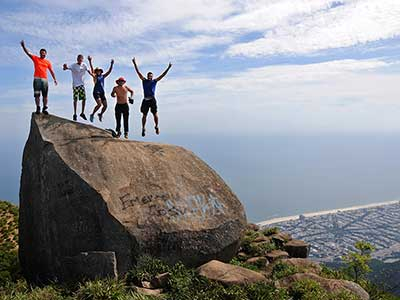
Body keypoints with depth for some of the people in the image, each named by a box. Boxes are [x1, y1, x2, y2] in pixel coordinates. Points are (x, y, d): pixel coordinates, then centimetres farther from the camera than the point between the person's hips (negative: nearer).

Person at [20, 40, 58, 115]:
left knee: (45, 95, -2)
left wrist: (55, 79, 4)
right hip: (37, 79, -1)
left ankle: (45, 108, 2)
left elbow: (51, 71, 13)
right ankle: (38, 108, -2)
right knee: (37, 94, -4)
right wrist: (23, 46, -10)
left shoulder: (48, 62, 14)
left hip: (45, 79, 1)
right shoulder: (35, 58, 12)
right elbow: (28, 53, 4)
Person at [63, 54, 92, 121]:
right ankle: (75, 114, 3)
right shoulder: (73, 66, -11)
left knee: (84, 98, 2)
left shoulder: (84, 65, 2)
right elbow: (65, 68, -22)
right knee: (75, 99, -5)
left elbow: (88, 71, 13)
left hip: (82, 84, 4)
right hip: (75, 84, -4)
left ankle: (82, 113, 15)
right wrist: (65, 67, -45)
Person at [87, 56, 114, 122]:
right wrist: (90, 62, -21)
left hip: (102, 92, 6)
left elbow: (109, 71, 11)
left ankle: (100, 114, 25)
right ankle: (92, 115, -3)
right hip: (96, 92, -6)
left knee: (105, 105, -1)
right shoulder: (95, 76, 1)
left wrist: (111, 64, 4)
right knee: (99, 104, -21)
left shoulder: (103, 76, 14)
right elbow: (92, 70, -11)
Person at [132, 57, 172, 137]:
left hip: (152, 99, -1)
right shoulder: (144, 80, 11)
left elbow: (163, 75, 8)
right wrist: (135, 64, 3)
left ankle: (156, 126, 8)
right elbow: (138, 72, 8)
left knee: (155, 114, -8)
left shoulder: (154, 81, 10)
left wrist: (168, 68, 4)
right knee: (144, 115, 5)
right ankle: (143, 129, 16)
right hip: (145, 100, 1)